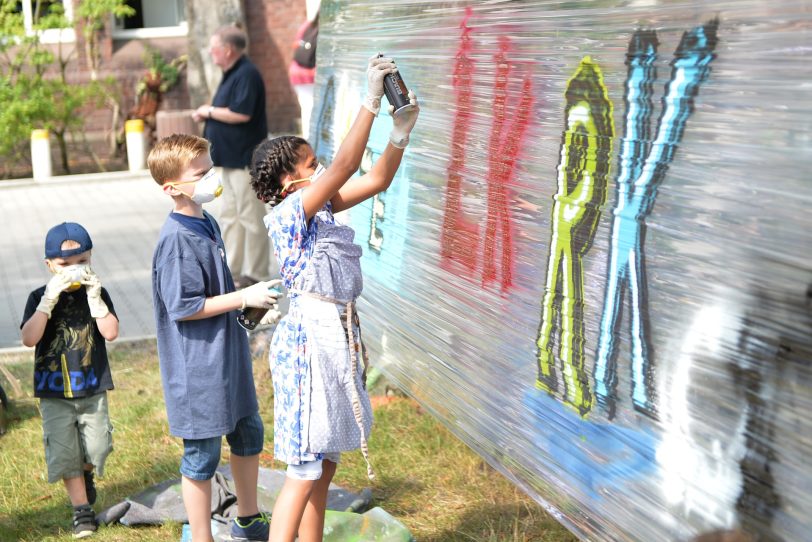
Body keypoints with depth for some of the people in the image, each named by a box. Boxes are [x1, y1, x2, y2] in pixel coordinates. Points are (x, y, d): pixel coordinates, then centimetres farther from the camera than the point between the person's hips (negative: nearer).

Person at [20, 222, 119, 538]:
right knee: (65, 453, 1)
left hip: (92, 387, 1)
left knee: (97, 447, 1)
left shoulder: (97, 293, -2)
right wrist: (49, 300, -26)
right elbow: (29, 339, -20)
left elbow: (110, 333, -15)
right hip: (54, 391, -1)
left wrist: (94, 297, -23)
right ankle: (82, 510, 14)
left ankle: (86, 474, 36)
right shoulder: (40, 297, -6)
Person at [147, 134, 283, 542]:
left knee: (248, 434, 22)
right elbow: (182, 307, -23)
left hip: (228, 356, 10)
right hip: (198, 367, -10)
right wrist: (244, 298, -20)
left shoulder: (206, 223, 6)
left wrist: (252, 300, 10)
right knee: (202, 455, 3)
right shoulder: (177, 239, -23)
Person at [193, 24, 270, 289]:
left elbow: (242, 113, -27)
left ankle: (256, 273, 5)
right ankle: (232, 270, 22)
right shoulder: (231, 74, 14)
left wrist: (210, 111, -14)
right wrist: (206, 114, 6)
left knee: (251, 217, -3)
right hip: (231, 157, 11)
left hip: (244, 158, -11)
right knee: (230, 215, 14)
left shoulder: (247, 75, -17)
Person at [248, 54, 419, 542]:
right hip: (312, 340, -9)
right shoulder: (288, 214, -16)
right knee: (305, 473, -3)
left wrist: (402, 131, -5)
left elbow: (377, 180, 9)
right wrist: (371, 102, -28)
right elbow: (345, 166, -27)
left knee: (325, 465, 16)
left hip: (339, 337, 9)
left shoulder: (322, 207, 8)